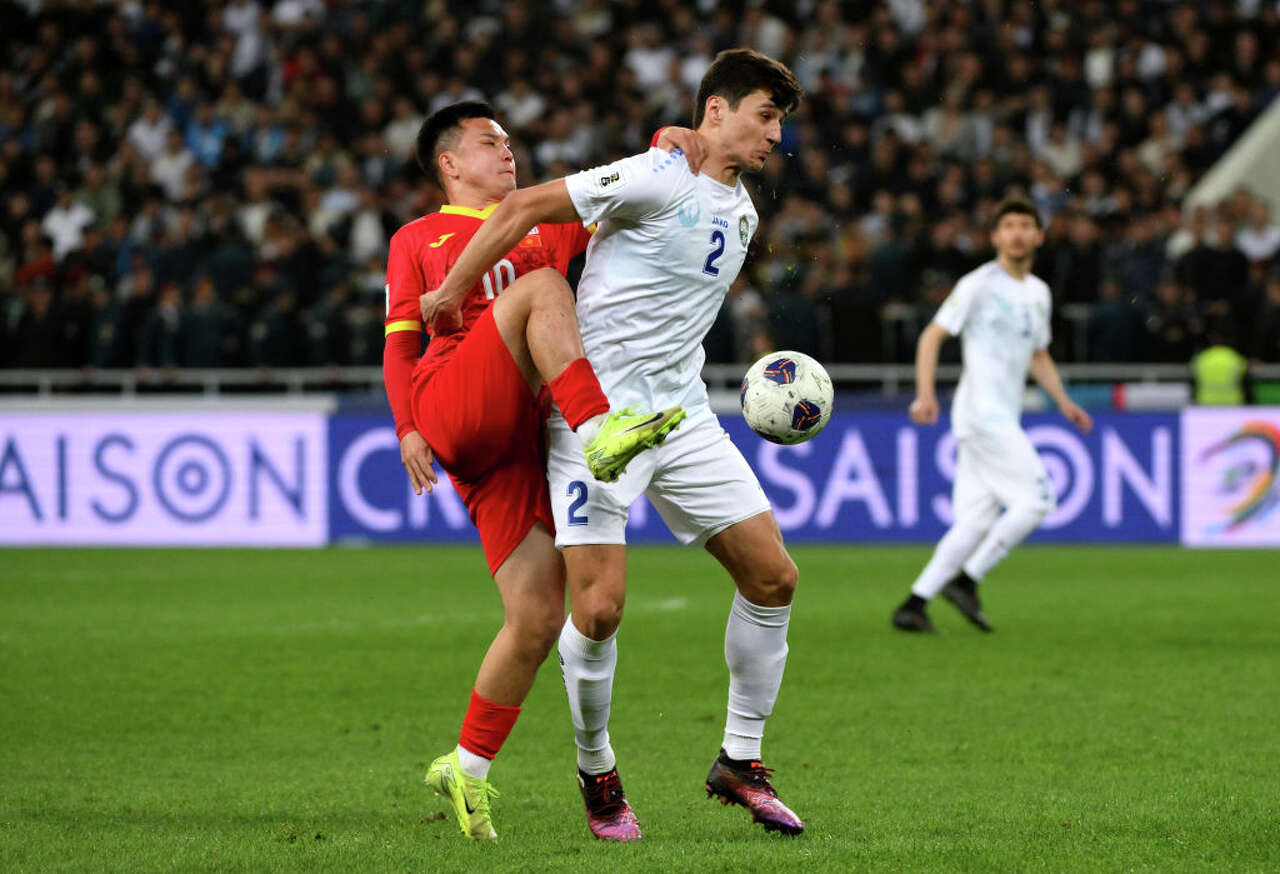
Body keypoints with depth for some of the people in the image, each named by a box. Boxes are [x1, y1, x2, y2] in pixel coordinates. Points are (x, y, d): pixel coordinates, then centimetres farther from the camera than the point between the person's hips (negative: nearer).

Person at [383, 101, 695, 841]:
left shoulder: (543, 227, 30)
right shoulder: (417, 240, 21)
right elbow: (400, 344, 14)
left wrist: (665, 148, 8)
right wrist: (407, 428, -2)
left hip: (527, 433, 4)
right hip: (451, 408, -4)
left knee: (539, 619, -6)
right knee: (538, 287, -25)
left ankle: (469, 766, 10)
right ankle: (599, 433, -42)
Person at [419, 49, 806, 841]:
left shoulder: (742, 212, 12)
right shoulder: (658, 179, -14)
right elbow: (527, 207, -12)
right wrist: (452, 292, -9)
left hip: (683, 413, 8)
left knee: (773, 576, 0)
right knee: (600, 608, -13)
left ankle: (741, 762, 14)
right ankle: (597, 773, 10)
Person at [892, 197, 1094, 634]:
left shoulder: (1038, 293, 18)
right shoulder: (979, 284, -6)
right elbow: (932, 335, -8)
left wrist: (1064, 402, 17)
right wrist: (925, 393, -21)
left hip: (1004, 419, 8)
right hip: (982, 412, -8)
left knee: (976, 522, 2)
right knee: (1036, 499, -14)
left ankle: (914, 604, 2)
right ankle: (966, 581, -9)